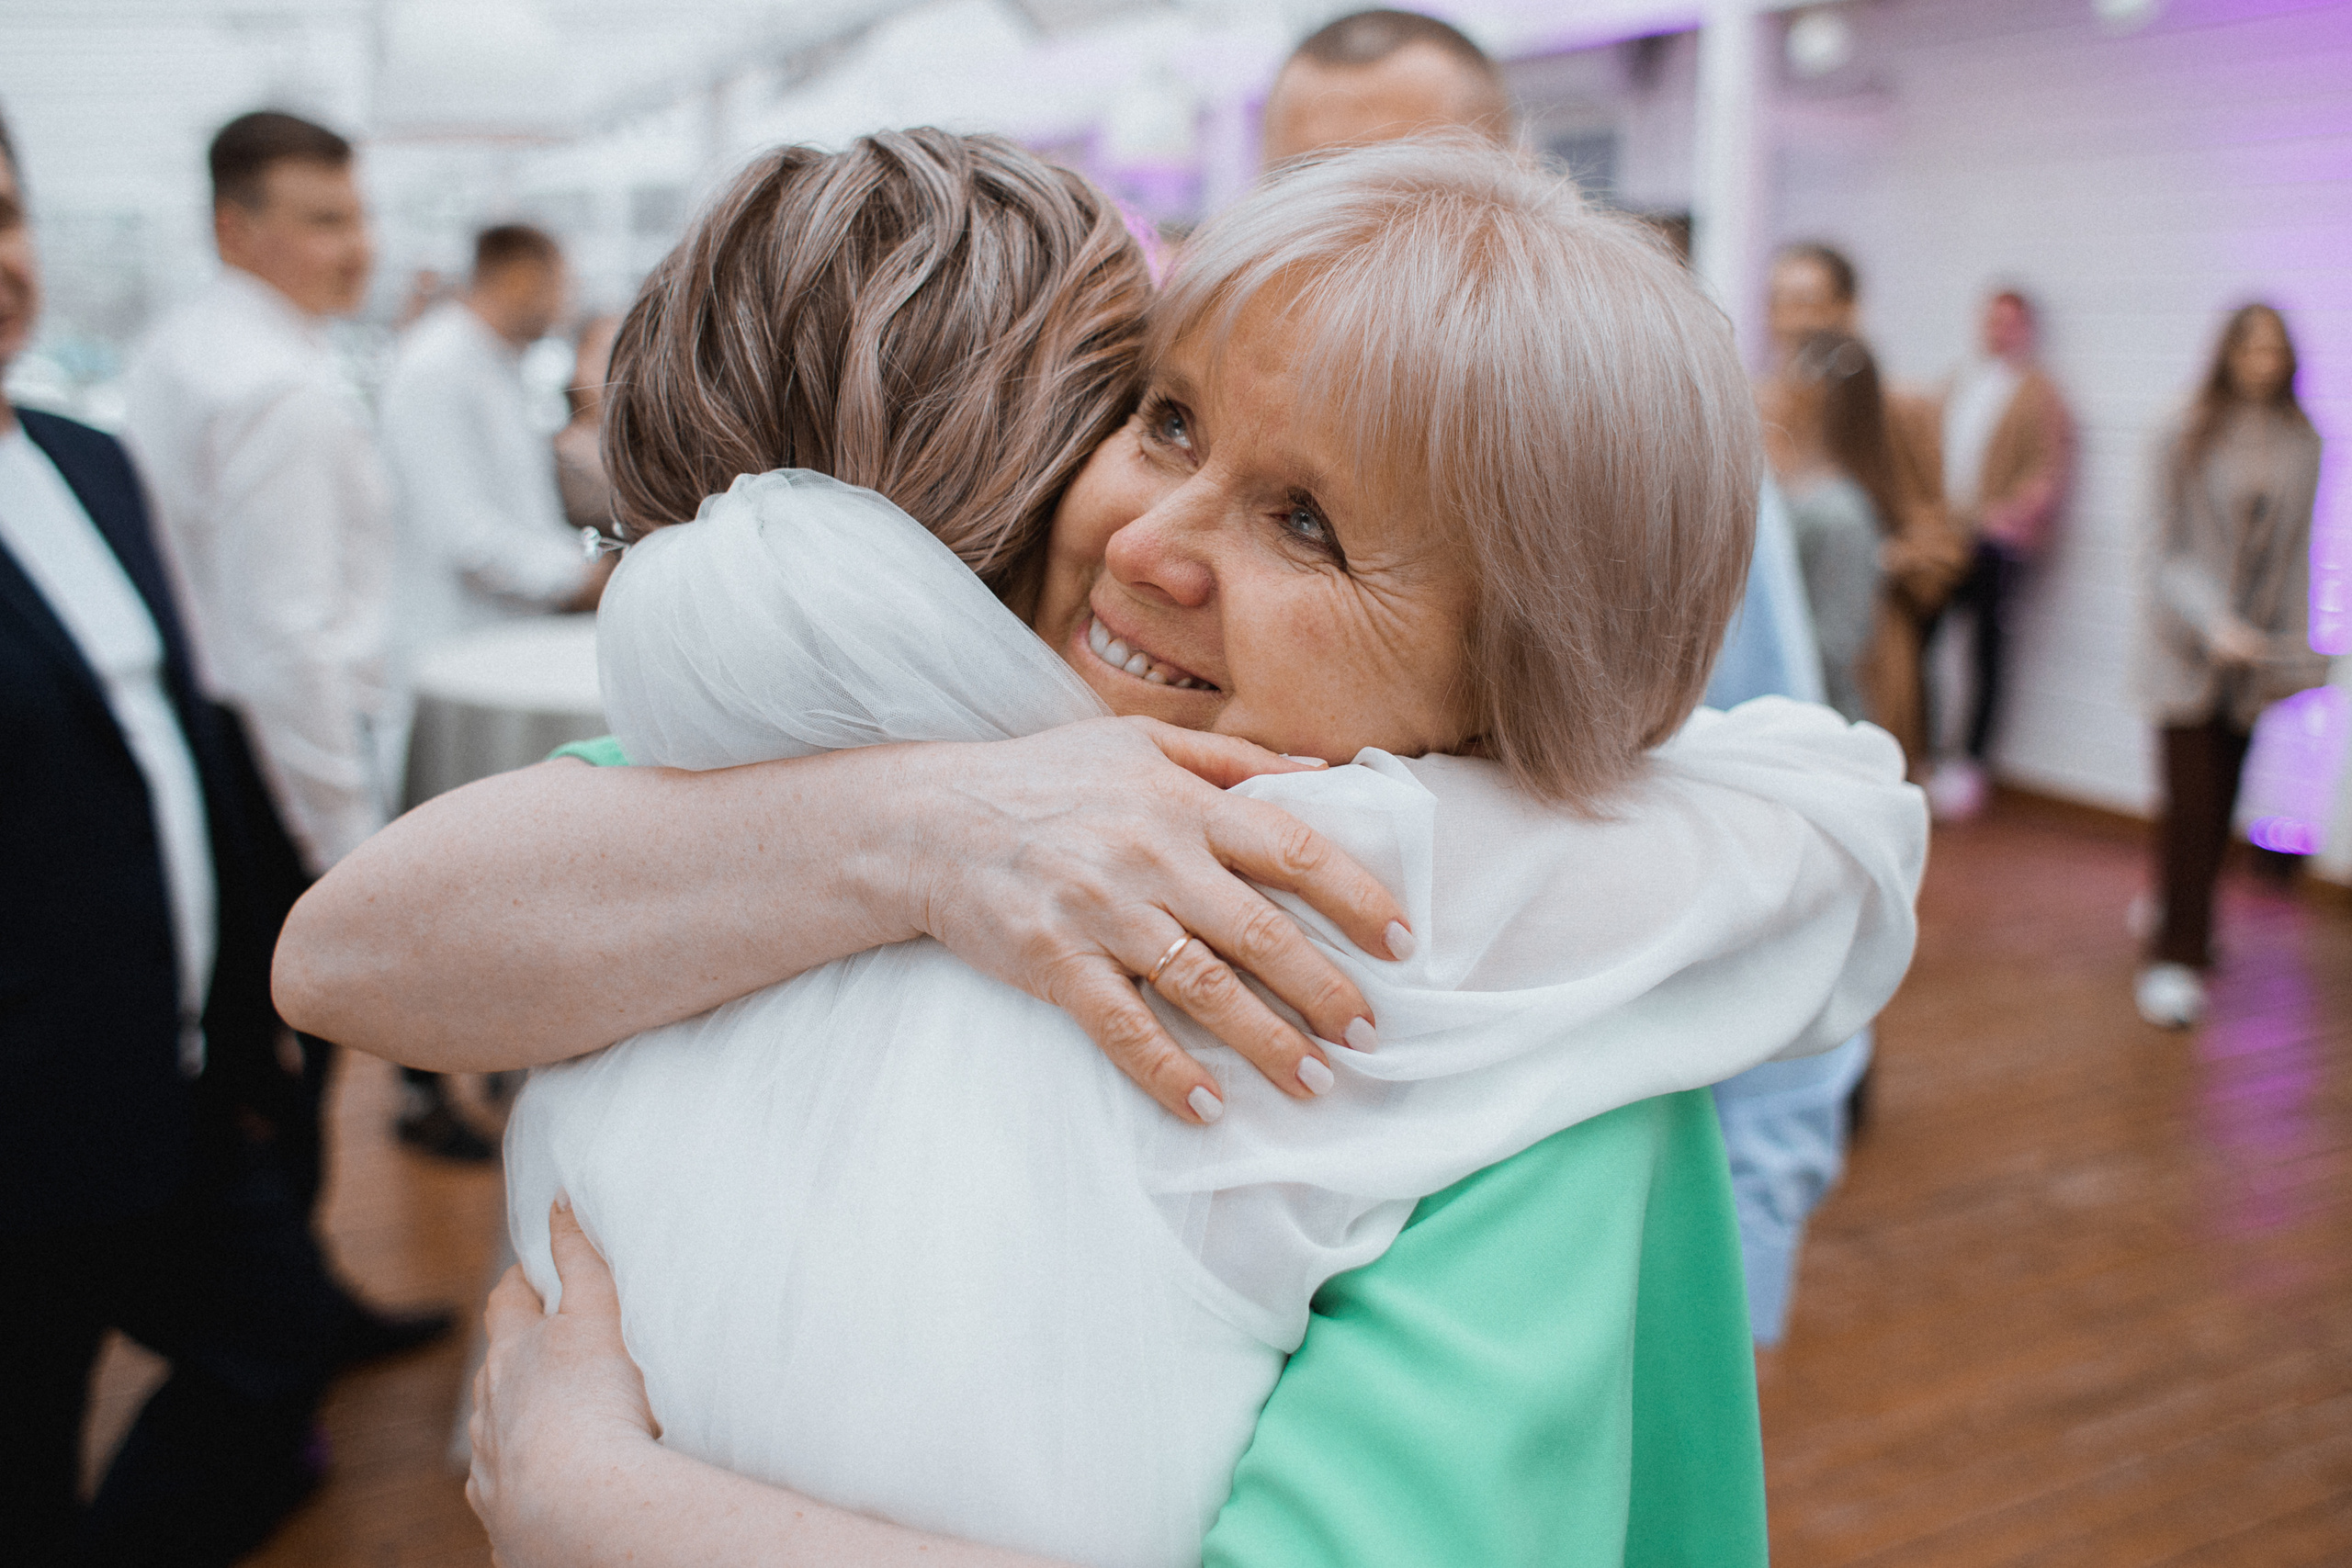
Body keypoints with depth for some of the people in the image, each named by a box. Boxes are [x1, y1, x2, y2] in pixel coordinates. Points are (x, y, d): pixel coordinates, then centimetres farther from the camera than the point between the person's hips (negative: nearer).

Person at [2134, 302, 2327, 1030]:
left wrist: (2297, 648, 9)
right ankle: (2175, 957, -2)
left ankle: (2181, 918, 30)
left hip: (2254, 656, 4)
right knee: (2191, 801, -8)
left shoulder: (2301, 446, 4)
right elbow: (2166, 550, -6)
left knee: (2221, 800, 9)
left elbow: (2297, 553, 11)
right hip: (2189, 649, -3)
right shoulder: (2191, 440, -6)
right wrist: (2212, 620, -20)